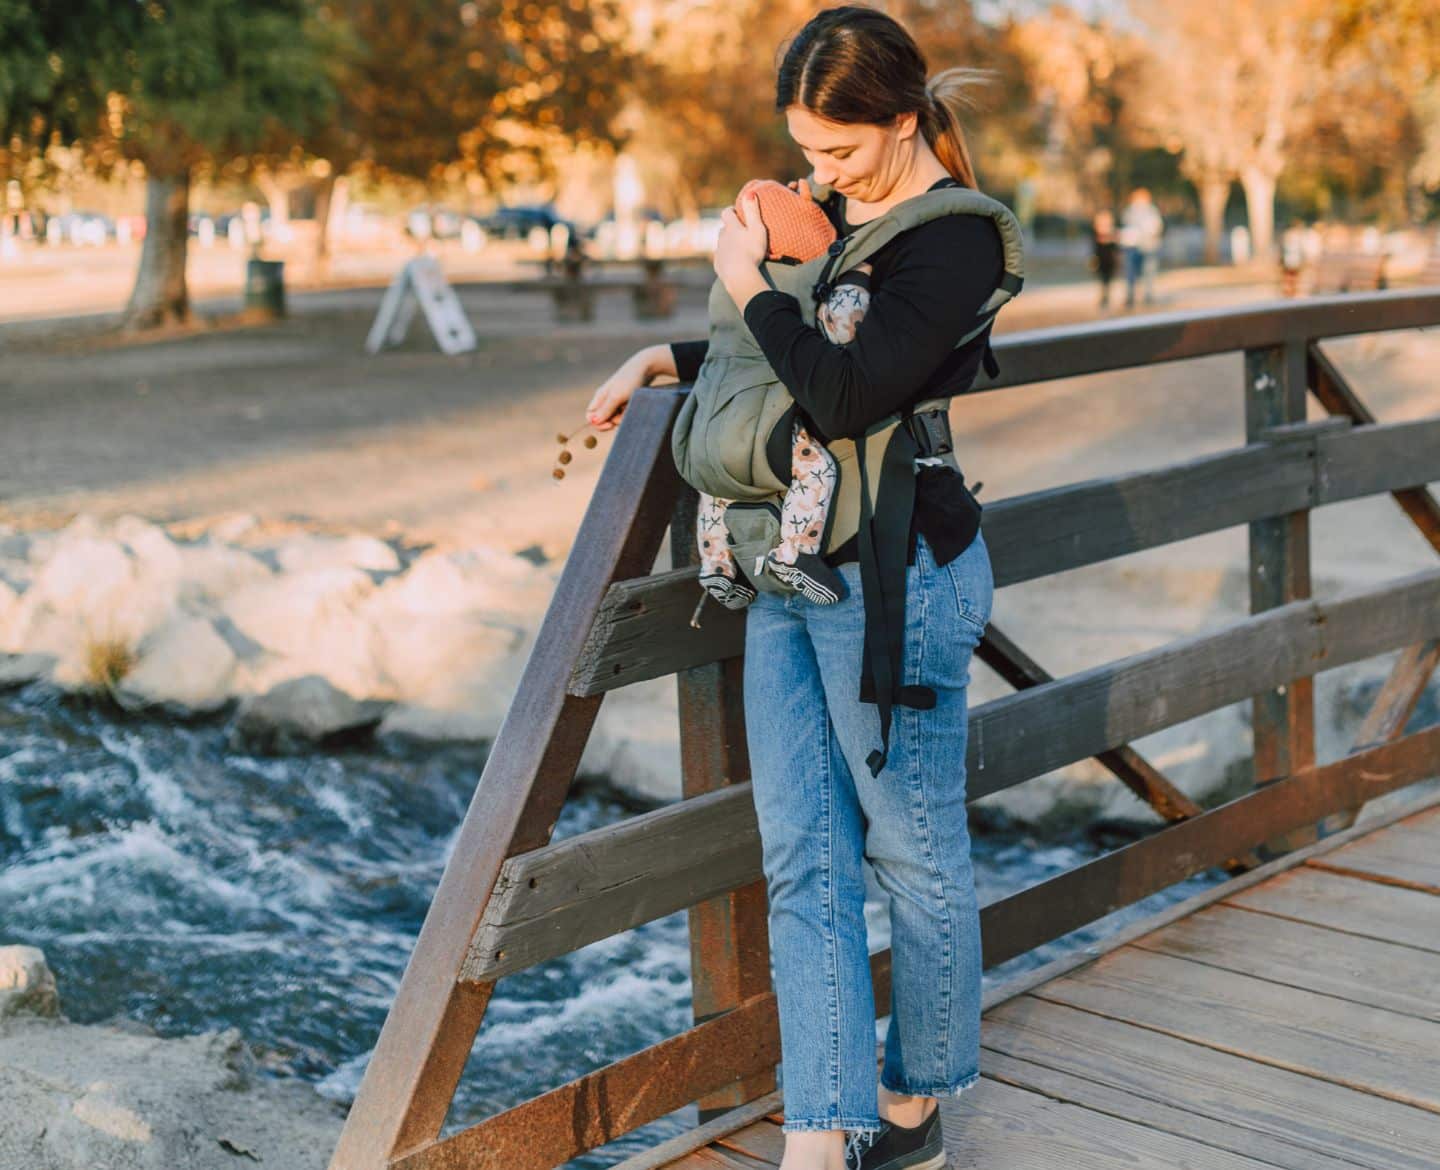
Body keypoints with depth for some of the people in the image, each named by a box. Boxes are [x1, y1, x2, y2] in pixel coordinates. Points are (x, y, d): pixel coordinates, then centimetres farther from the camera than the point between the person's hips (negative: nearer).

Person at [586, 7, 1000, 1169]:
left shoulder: (954, 239, -14)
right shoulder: (841, 208, 11)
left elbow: (845, 394, -27)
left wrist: (750, 285, -14)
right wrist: (663, 358, 22)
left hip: (896, 580, -9)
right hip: (793, 574, 9)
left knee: (913, 851, 8)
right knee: (804, 857, 7)